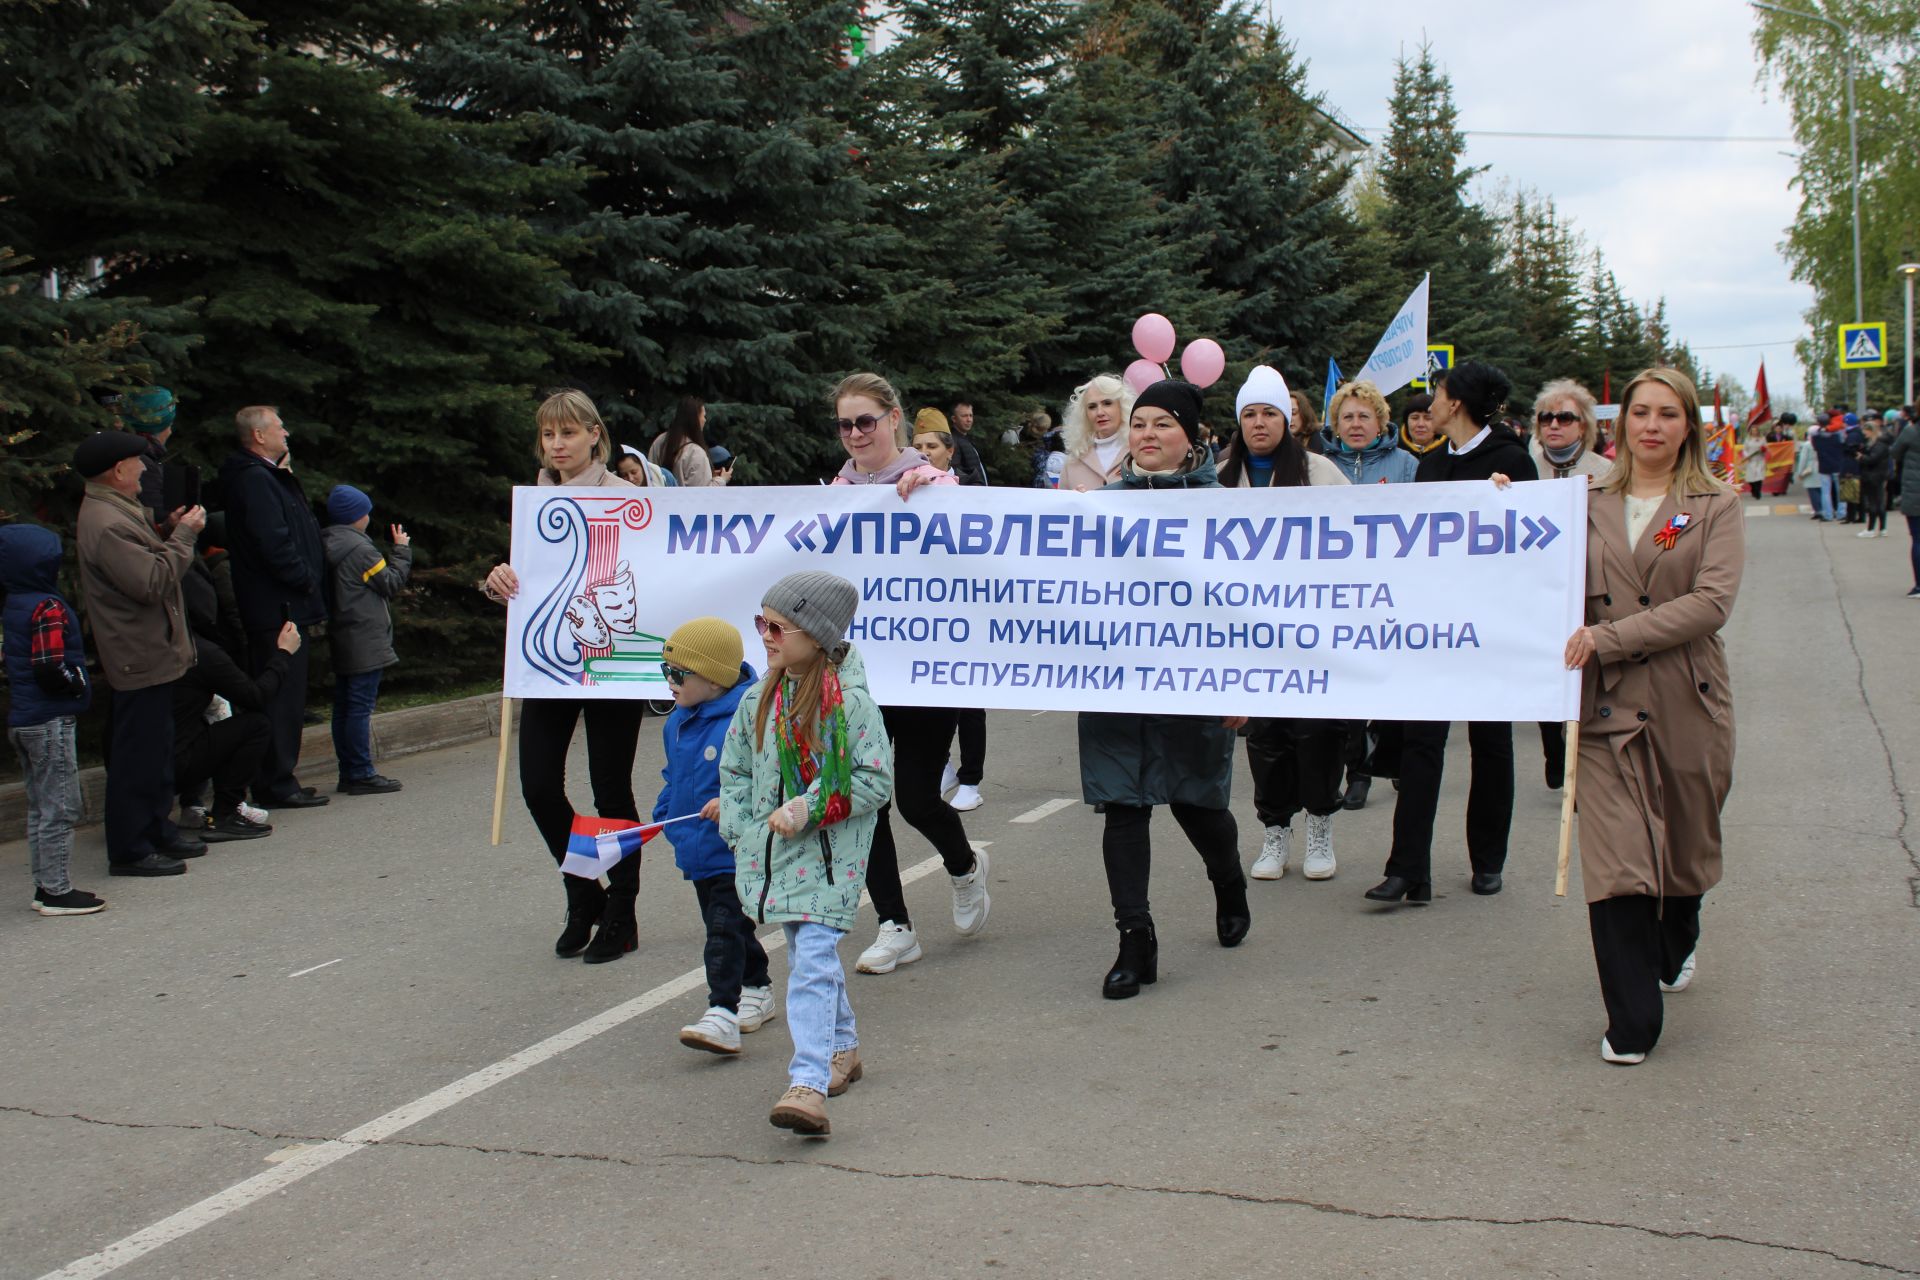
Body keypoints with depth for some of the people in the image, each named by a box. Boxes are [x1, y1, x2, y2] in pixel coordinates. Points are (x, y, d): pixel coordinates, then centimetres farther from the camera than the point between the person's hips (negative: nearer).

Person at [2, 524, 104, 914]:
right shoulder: (48, 608, -17)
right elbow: (50, 669, -23)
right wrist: (80, 683, -7)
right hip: (51, 721, -9)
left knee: (39, 807, 15)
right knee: (60, 808, -3)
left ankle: (44, 886, 20)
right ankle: (57, 890, 0)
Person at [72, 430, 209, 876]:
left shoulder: (116, 512, 14)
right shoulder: (106, 524, -22)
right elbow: (153, 582, -27)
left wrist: (172, 531, 8)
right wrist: (183, 536, -17)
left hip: (151, 654, 11)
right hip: (141, 659, -11)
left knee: (156, 748, 19)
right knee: (138, 756, -4)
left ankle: (157, 831, 30)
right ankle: (129, 851, 2)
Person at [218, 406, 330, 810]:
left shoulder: (265, 477, 18)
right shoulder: (254, 480, -15)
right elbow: (274, 544, -22)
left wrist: (311, 576, 11)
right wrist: (308, 579, -13)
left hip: (281, 607, 11)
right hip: (278, 608, -11)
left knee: (284, 697, 13)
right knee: (282, 696, -6)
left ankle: (276, 781, 19)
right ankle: (276, 785, -2)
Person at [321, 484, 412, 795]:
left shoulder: (327, 546, 11)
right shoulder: (359, 548, -14)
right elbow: (391, 583, -9)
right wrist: (401, 551, 2)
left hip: (340, 641, 9)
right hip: (365, 643, -9)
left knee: (343, 707, 10)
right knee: (360, 707, -7)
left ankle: (348, 772, 14)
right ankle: (361, 774, -7)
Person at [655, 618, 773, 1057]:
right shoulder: (677, 724, 11)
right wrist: (666, 817, 14)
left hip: (738, 852, -9)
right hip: (697, 851, 9)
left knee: (725, 929, -14)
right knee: (728, 928, 18)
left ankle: (723, 1014, -18)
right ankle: (756, 990, 35)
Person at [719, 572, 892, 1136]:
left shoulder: (850, 701, -11)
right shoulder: (759, 700, 6)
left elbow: (876, 780, -12)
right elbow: (734, 771, 16)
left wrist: (810, 809, -19)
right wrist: (743, 831, 4)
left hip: (829, 854, -6)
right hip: (771, 851, 6)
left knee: (813, 960, -16)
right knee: (804, 955, 17)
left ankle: (809, 1083, -23)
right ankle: (843, 1047, 37)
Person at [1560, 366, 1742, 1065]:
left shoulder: (1716, 507, 1)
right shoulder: (1591, 506, 9)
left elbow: (1711, 601, -12)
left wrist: (1609, 637, -18)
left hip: (1687, 702, 0)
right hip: (1607, 704, 0)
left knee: (1685, 845, 17)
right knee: (1615, 857, -8)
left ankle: (1674, 948, 48)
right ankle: (1630, 1024, -2)